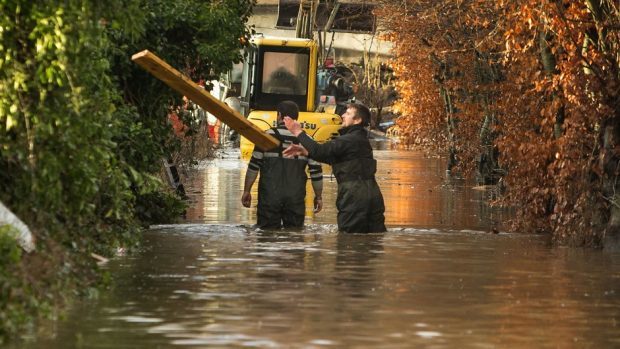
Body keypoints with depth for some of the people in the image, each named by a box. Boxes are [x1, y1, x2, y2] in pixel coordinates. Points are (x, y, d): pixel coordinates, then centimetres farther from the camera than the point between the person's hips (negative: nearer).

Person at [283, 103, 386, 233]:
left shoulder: (349, 140, -11)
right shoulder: (359, 139, 20)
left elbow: (321, 151, -19)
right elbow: (332, 158, 21)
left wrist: (299, 133, -9)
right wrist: (305, 151, 14)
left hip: (354, 198, -9)